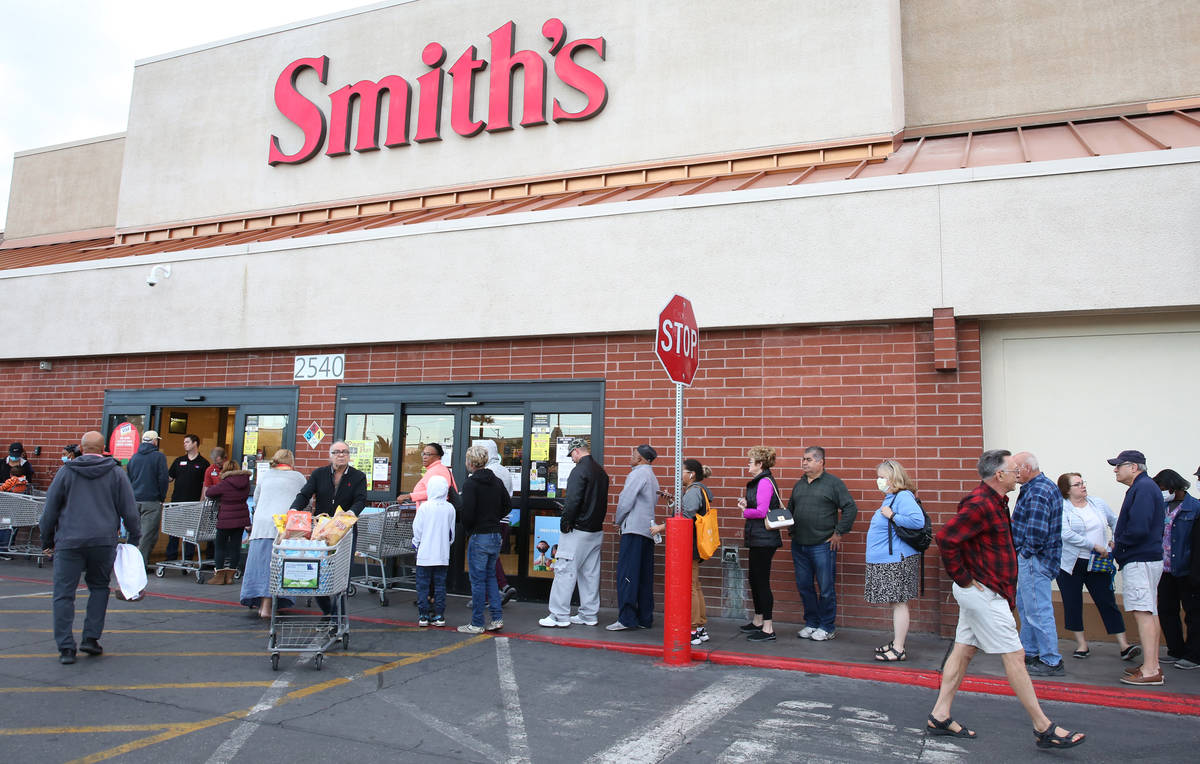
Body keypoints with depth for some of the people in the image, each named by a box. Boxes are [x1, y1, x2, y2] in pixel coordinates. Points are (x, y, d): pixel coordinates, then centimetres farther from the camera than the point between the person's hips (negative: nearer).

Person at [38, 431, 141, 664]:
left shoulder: (66, 472, 4)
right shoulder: (116, 473, 4)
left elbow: (50, 510, 8)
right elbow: (129, 510, 3)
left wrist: (47, 541, 17)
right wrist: (134, 538, 12)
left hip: (69, 542, -1)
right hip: (104, 541, 1)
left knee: (64, 594, 4)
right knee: (99, 588, 17)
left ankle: (66, 647, 2)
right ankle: (91, 638, 11)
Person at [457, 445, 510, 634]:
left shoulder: (470, 483, -13)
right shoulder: (497, 481, 8)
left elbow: (468, 512, -18)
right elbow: (508, 506, 13)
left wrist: (466, 530, -2)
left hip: (479, 537, -7)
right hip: (496, 535, 7)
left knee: (478, 579, 1)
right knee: (490, 576, 17)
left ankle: (477, 624, 8)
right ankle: (497, 617, 13)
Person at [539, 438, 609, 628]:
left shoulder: (579, 470, -14)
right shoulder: (601, 471, 13)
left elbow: (573, 500, -21)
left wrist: (565, 522, -12)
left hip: (578, 530, -9)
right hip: (596, 530, 9)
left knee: (564, 570, -3)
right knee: (590, 573, 12)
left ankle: (560, 616, -2)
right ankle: (589, 615, 18)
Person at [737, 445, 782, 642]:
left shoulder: (765, 482, -16)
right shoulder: (760, 481, 16)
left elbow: (761, 511, -23)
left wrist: (745, 512, -6)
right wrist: (746, 504, 5)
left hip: (764, 540, -11)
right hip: (758, 539, 11)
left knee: (762, 582, -6)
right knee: (755, 581, 18)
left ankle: (768, 629, 0)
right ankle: (758, 622, 30)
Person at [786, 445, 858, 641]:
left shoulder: (833, 483, -4)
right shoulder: (799, 485, 14)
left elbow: (851, 508, -7)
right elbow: (790, 508, 25)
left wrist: (839, 532, -9)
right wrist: (790, 529, 12)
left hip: (823, 545, -6)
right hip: (799, 545, 6)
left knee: (825, 589, 1)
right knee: (804, 587, 11)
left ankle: (826, 627, 13)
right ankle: (811, 623, 24)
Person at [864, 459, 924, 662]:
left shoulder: (903, 497, -16)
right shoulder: (890, 498, 15)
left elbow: (918, 520, -30)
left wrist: (892, 516, -22)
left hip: (897, 561, -10)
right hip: (887, 561, 10)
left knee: (899, 603, -4)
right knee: (895, 603, 16)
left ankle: (898, 650, 1)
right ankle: (896, 643, 26)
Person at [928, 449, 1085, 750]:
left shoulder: (993, 502, 13)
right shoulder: (981, 505, -21)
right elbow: (946, 538, -28)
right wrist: (963, 578, -20)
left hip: (981, 592, 10)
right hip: (983, 593, -10)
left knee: (963, 651, 11)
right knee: (1014, 655, -2)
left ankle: (940, 717, 17)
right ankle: (1044, 728, 9)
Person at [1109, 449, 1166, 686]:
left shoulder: (1143, 488, -15)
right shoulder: (1144, 487, 18)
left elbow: (1138, 529, -24)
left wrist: (1118, 544, -9)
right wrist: (1119, 546, 9)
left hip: (1140, 560, -11)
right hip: (1144, 558, 11)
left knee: (1143, 612, -10)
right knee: (1149, 612, 14)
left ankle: (1150, 670, -10)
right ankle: (1152, 665, 22)